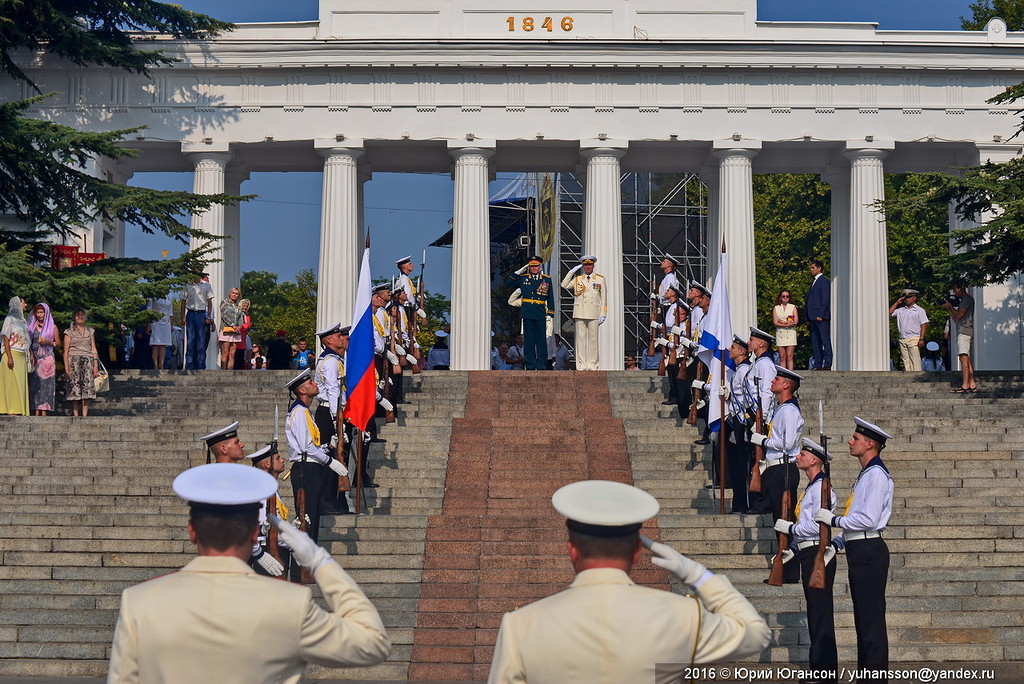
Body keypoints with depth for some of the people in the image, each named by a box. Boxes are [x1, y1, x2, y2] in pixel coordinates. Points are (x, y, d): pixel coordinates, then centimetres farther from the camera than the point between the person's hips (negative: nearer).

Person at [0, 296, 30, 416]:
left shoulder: (22, 320, 20)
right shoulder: (10, 319, -2)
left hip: (22, 357, 8)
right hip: (13, 354, -8)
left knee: (21, 383, 4)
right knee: (12, 383, -11)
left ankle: (20, 411, 4)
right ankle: (11, 411, -13)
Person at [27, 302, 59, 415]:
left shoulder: (52, 327, 10)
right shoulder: (32, 326, 14)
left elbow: (58, 343, 10)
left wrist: (48, 342, -8)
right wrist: (30, 355, -3)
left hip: (48, 357, -1)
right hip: (35, 357, 1)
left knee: (46, 384, -8)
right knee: (35, 384, -6)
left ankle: (44, 411, -9)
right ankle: (36, 411, -9)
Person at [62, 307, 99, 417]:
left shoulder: (90, 331, 18)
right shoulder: (69, 332, 10)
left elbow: (94, 349, 16)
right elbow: (66, 351, 5)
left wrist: (96, 365, 6)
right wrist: (66, 367, -6)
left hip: (88, 361, 2)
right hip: (74, 360, -2)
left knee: (87, 387, -9)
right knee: (75, 387, -10)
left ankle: (85, 415, -11)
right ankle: (75, 415, -10)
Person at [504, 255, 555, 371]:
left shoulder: (547, 279, 9)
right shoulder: (522, 278, 10)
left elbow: (550, 298, 9)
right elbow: (508, 283, 9)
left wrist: (550, 314, 2)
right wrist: (518, 272, 3)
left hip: (541, 314, 0)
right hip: (527, 313, 0)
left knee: (542, 340, -1)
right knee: (529, 340, 2)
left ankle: (542, 366, 4)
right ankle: (530, 366, 6)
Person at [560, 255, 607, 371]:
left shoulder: (600, 279, 11)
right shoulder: (577, 279, 13)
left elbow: (604, 299, 8)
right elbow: (564, 285, -2)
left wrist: (603, 314, 1)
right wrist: (572, 272, -3)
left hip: (594, 314, -1)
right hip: (580, 313, 1)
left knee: (593, 339, -1)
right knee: (581, 339, -2)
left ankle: (592, 365, 2)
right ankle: (581, 365, -1)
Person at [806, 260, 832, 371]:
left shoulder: (824, 281, -5)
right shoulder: (814, 282, 22)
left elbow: (825, 299, -13)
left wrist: (820, 315, -19)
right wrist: (808, 318, 16)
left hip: (821, 317, -9)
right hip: (813, 318, 9)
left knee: (825, 340, -9)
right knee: (815, 342, 8)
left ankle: (827, 365, -12)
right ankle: (818, 365, 10)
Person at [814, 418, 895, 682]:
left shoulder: (876, 474, -14)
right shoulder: (866, 474, 18)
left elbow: (868, 519, -20)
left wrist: (833, 520, -10)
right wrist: (837, 541, 16)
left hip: (869, 551, -11)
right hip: (859, 551, 11)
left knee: (872, 619, -8)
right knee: (863, 619, 14)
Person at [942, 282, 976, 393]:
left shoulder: (967, 299, -4)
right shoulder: (963, 300, 25)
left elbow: (959, 315, -12)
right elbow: (956, 320, 24)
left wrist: (950, 306, 0)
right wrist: (949, 309, 19)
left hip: (964, 332, -10)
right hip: (962, 332, 10)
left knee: (964, 358, -17)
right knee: (967, 359, 8)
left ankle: (965, 385, -24)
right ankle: (972, 384, 7)